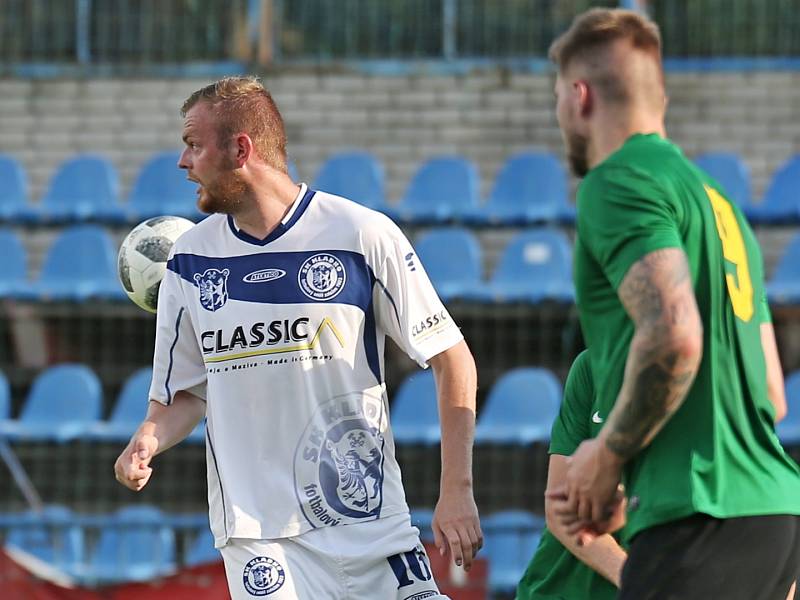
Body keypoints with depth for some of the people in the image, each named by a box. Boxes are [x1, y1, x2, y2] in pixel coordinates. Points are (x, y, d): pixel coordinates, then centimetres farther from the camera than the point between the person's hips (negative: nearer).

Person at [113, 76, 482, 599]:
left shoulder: (363, 235, -5)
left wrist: (457, 491, -8)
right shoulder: (190, 258, 7)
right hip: (258, 534, 2)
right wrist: (148, 440, -7)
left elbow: (452, 360, -2)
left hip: (370, 522, -2)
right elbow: (185, 393, 15)